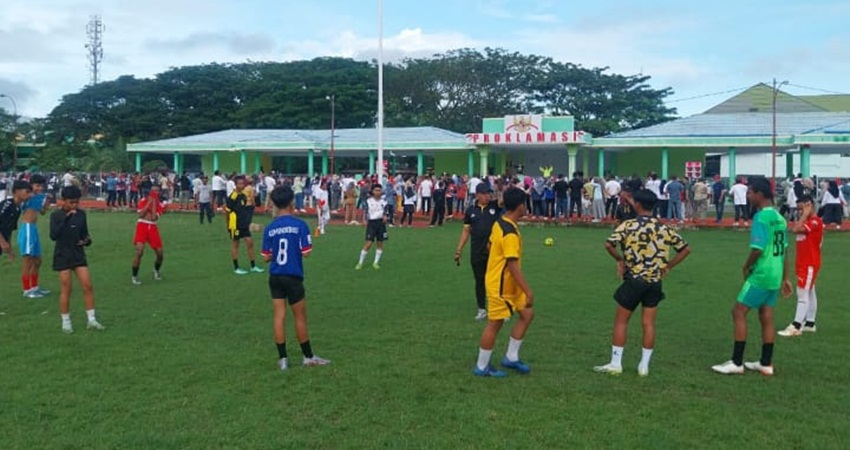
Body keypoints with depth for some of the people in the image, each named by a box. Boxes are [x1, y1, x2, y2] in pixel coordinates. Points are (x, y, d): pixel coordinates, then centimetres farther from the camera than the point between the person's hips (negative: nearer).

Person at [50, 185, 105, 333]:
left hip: (79, 254, 3)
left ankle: (91, 320, 7)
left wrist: (87, 240, -10)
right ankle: (66, 322, 15)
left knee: (88, 286, -1)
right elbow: (53, 236, -21)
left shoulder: (81, 214, 2)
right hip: (63, 256, -3)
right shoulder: (56, 215, -8)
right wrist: (66, 218, -28)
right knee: (66, 289, 2)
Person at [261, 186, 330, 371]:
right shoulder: (300, 225, -11)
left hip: (275, 277, 4)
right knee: (300, 317, 8)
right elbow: (306, 253, -12)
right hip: (293, 277, -3)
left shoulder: (269, 228, 0)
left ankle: (282, 359, 11)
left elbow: (266, 257, 1)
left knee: (279, 316, 7)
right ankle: (308, 357, 21)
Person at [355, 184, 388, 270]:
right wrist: (365, 221, -7)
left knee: (380, 243, 7)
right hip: (371, 222, -2)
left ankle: (376, 262, 21)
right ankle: (360, 263, 4)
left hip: (381, 222, 3)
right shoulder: (368, 201, 0)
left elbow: (385, 212, 3)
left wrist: (385, 216, -18)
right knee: (368, 244, -8)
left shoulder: (383, 202, 3)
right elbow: (366, 212, 4)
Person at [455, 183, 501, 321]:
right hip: (477, 253, 2)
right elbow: (466, 230, 8)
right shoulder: (471, 210, 5)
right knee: (479, 281, 10)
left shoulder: (495, 206, 1)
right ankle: (482, 309, 21)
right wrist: (459, 250, 6)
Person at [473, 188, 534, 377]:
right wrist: (528, 292, -25)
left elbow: (490, 245, 16)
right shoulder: (510, 234, -26)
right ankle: (482, 367, 18)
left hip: (509, 284, 10)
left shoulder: (499, 223, 3)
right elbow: (513, 266, -28)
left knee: (527, 314, 14)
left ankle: (511, 357, 23)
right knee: (495, 324, 3)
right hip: (500, 286, -10)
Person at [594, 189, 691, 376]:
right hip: (655, 281, 4)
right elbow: (685, 249, 8)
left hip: (634, 280, -3)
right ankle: (644, 366, 12)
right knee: (648, 323, 9)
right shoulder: (664, 228, 4)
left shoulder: (628, 225, -9)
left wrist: (619, 260, -5)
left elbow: (609, 244, -21)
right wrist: (668, 266, 10)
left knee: (621, 321, 7)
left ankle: (615, 364, 10)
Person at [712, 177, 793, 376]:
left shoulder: (761, 217, -17)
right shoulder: (779, 217, 10)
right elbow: (784, 250, 15)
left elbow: (758, 249, -24)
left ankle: (736, 362, 1)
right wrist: (784, 278, 20)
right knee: (766, 318, 13)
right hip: (775, 275, 9)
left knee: (738, 312, -2)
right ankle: (766, 363, 20)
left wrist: (746, 267, -5)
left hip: (761, 275, -9)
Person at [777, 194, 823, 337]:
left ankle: (796, 327, -11)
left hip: (810, 264, -10)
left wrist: (805, 214, -21)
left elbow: (795, 229, -27)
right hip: (803, 263, 10)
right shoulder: (807, 222, 14)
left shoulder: (815, 221, -17)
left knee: (803, 294, -10)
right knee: (810, 292, 14)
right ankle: (810, 323, 22)